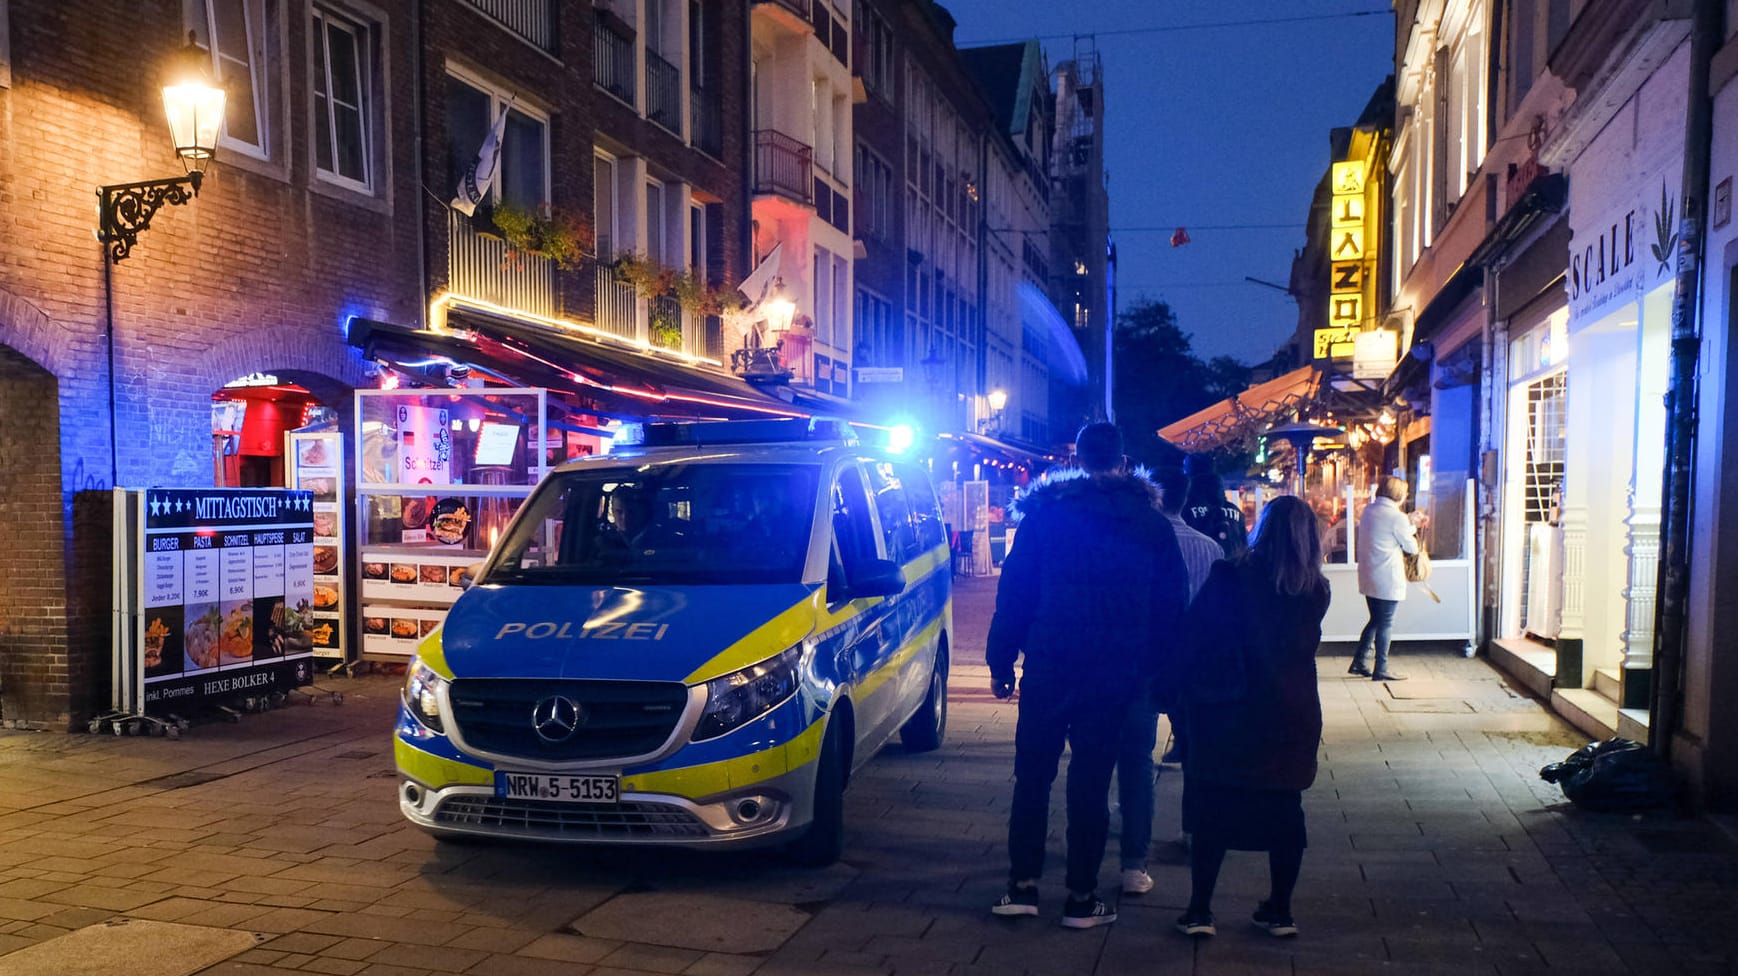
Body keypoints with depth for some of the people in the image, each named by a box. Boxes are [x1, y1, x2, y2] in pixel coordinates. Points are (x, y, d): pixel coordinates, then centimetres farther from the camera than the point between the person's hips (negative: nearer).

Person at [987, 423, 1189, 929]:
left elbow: (1014, 592, -2)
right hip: (1115, 673, 1)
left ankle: (1023, 885, 13)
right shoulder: (1152, 523, 3)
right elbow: (1170, 605, 4)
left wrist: (1001, 661, 3)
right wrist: (1156, 669, 10)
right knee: (1090, 782, 7)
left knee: (1032, 775, 11)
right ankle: (1082, 897, 12)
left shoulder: (1044, 513, -2)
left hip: (1048, 667, -1)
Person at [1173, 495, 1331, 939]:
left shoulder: (1231, 576, -11)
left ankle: (1200, 911, 8)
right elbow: (1304, 644, 13)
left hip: (1230, 712, -3)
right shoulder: (1316, 589, 1)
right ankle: (1279, 911, 20)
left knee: (1213, 811, 6)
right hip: (1293, 714, 3)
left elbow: (1194, 635, -9)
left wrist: (1189, 689, 0)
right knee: (1284, 810, 14)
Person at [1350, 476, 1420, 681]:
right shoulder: (1397, 517, -15)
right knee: (1386, 624, 1)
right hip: (1388, 580, -7)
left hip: (1367, 577, 7)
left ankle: (1359, 662, 17)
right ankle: (1381, 670, 6)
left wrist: (1411, 527, 17)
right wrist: (1414, 537, 15)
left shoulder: (1368, 510, 7)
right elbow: (1411, 547, -6)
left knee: (1376, 620, 18)